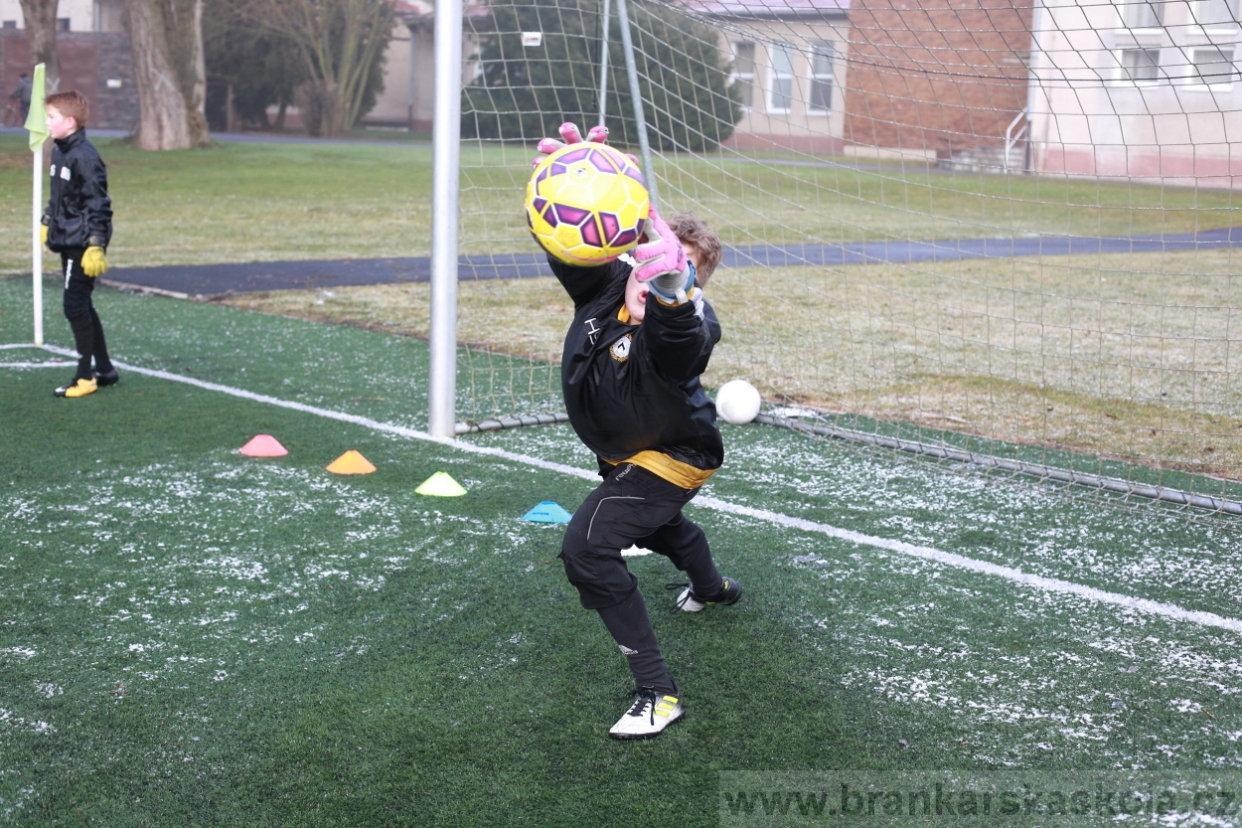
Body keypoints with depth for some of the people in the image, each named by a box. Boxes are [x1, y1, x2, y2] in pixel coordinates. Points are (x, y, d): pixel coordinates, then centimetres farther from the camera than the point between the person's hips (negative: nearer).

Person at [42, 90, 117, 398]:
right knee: (82, 307, 14)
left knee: (75, 307, -7)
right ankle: (105, 369, 23)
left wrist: (97, 246, -21)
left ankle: (85, 377, 1)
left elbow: (99, 205, -19)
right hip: (67, 242, 10)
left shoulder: (85, 157, -18)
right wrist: (47, 223, 23)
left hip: (83, 245, -10)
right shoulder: (59, 153, 10)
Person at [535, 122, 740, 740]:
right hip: (625, 454, 9)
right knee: (654, 521, 38)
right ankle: (712, 588, 73)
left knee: (588, 547, -26)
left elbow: (681, 337, -62)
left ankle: (658, 693, -19)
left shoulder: (689, 323, -39)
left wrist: (671, 290, -85)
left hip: (671, 457, -9)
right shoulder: (606, 283, -21)